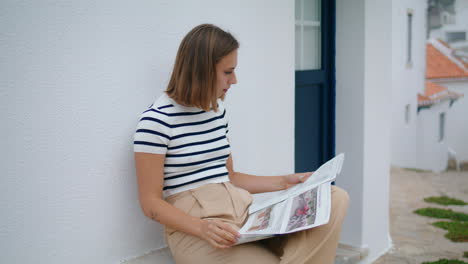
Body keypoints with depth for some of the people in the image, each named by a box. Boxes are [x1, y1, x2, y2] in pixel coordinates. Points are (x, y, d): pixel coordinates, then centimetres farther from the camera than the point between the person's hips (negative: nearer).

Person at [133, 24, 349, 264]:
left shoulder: (217, 109, 14)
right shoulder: (157, 119, -9)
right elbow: (151, 203, -10)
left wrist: (284, 182, 13)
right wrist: (201, 227, -25)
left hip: (242, 213, 8)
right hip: (191, 227, -7)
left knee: (336, 199, -10)